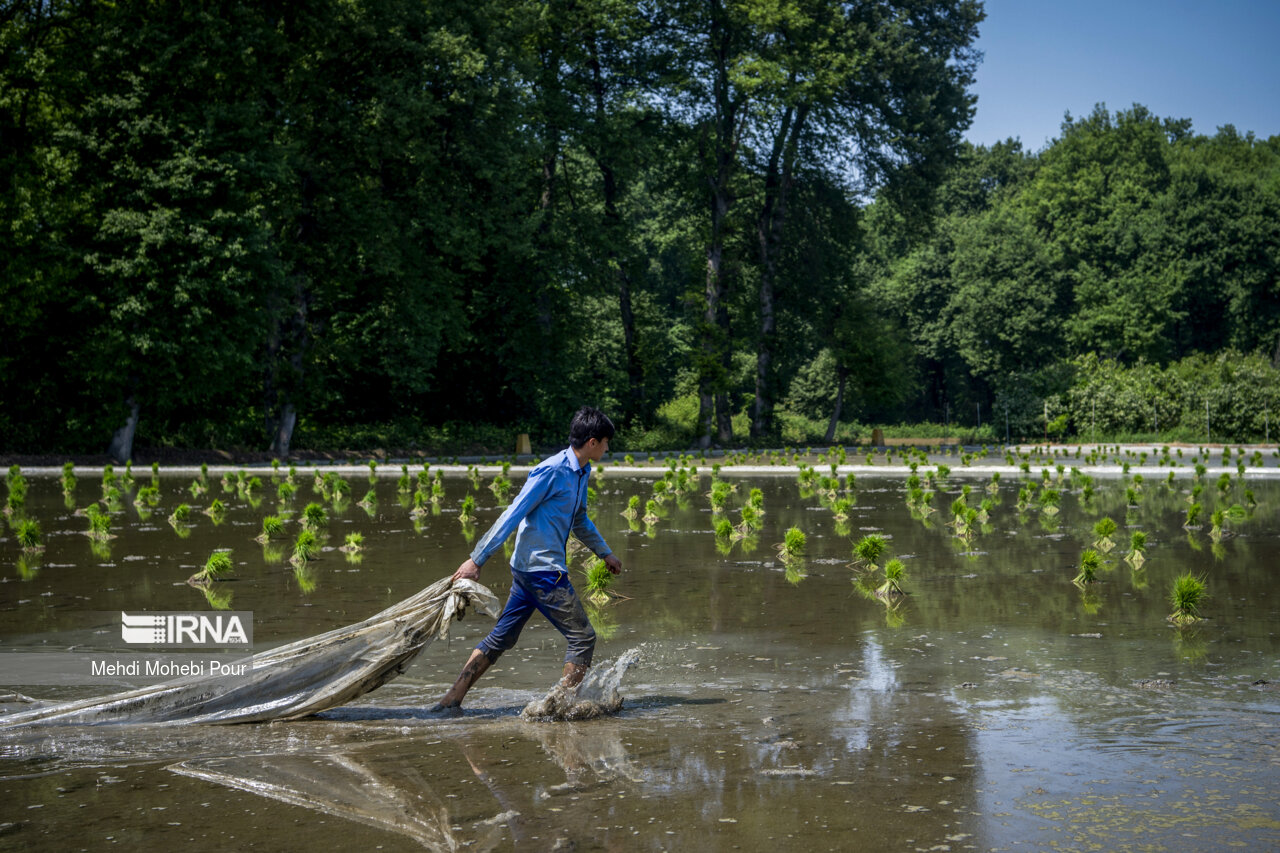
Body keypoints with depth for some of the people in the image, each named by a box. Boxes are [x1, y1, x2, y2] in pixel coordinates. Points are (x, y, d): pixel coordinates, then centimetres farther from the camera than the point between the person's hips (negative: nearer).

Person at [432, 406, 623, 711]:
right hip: (542, 569, -10)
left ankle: (453, 697, 15)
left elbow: (579, 520, 30)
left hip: (527, 569, 10)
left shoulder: (582, 472, 12)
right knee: (583, 638, -3)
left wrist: (605, 553, 39)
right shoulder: (551, 471, -18)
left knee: (501, 637, 12)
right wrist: (476, 560, -18)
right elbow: (512, 515, -18)